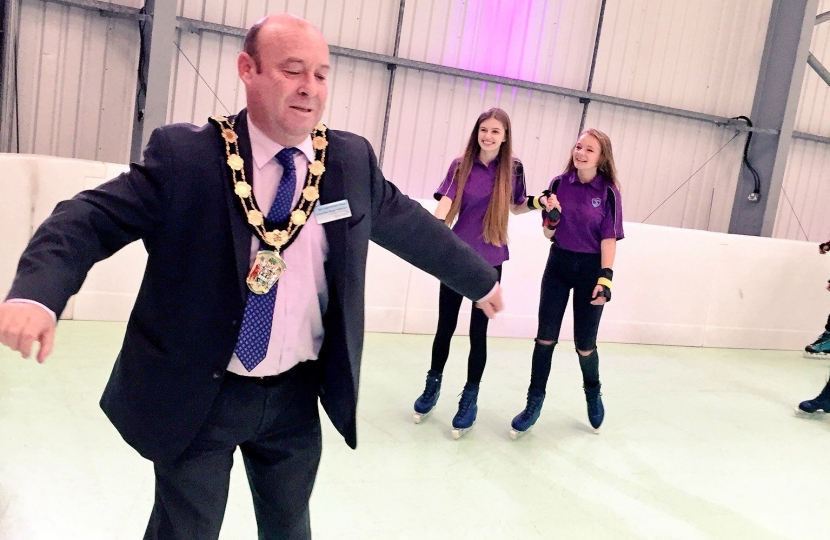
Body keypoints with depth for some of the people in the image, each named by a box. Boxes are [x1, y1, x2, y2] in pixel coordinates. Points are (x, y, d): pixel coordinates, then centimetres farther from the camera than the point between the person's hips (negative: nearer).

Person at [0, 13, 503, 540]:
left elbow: (410, 224, 10)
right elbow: (92, 218, -15)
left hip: (296, 396, 4)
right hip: (195, 395, -3)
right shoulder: (184, 155, -13)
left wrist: (480, 279, 20)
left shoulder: (352, 160, -2)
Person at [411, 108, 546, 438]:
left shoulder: (513, 168, -2)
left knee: (478, 331, 3)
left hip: (490, 260, 0)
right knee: (445, 326, 10)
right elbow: (445, 206, -14)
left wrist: (535, 203, -6)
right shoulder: (461, 165, -4)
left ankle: (470, 397, 21)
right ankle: (433, 386, 32)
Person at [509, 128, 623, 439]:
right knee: (545, 337, 3)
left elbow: (609, 238, -11)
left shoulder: (608, 192, -8)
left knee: (584, 344, 6)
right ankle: (534, 402, 16)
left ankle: (593, 393, 35)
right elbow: (549, 234, 3)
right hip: (558, 264, 2)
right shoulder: (559, 184, -1)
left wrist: (605, 278, -19)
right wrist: (551, 216, -18)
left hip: (590, 268, -2)